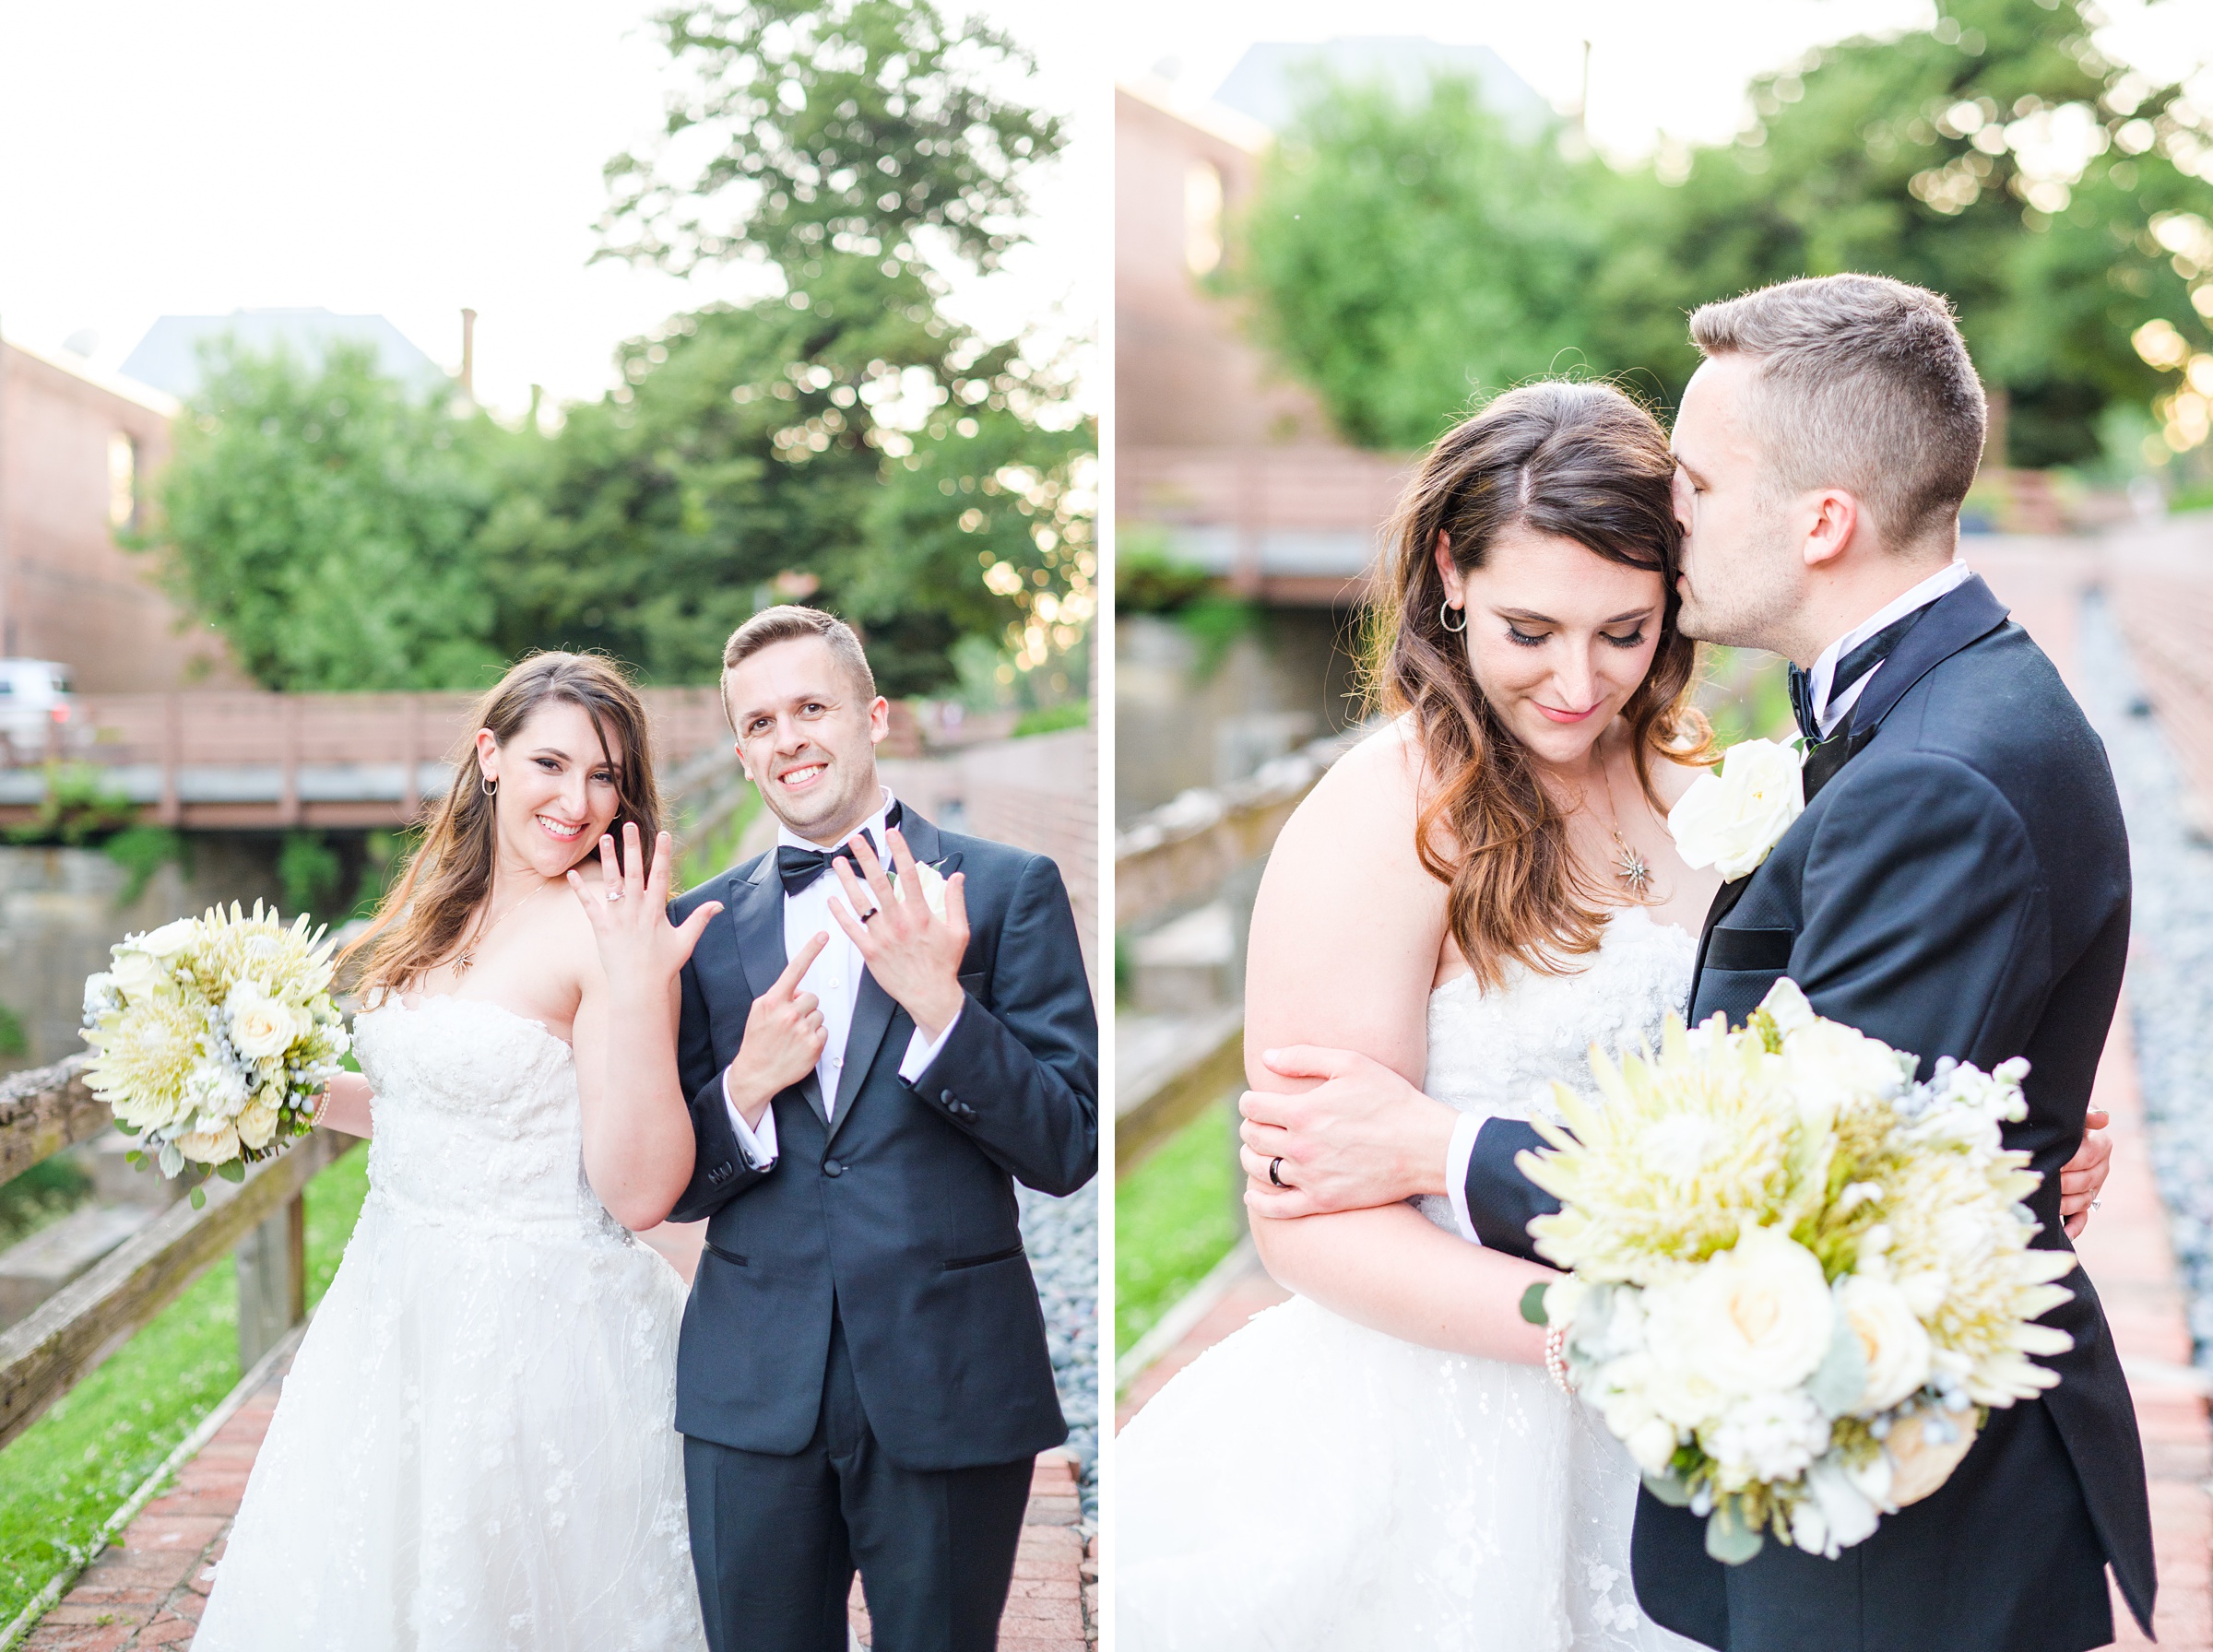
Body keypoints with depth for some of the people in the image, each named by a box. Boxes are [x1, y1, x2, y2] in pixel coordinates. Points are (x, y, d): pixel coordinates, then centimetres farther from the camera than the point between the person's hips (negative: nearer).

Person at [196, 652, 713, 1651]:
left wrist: (646, 995, -32)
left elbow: (637, 1194, -22)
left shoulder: (607, 931, -17)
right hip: (395, 1307, 7)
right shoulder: (439, 909, 5)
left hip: (536, 1334, -7)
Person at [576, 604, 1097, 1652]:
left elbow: (1068, 1152, -6)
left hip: (948, 1390, -2)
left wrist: (939, 1004, -19)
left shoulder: (1007, 889, -1)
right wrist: (746, 1087, -11)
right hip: (753, 1394, 3)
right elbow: (672, 1188, 9)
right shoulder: (704, 923, 8)